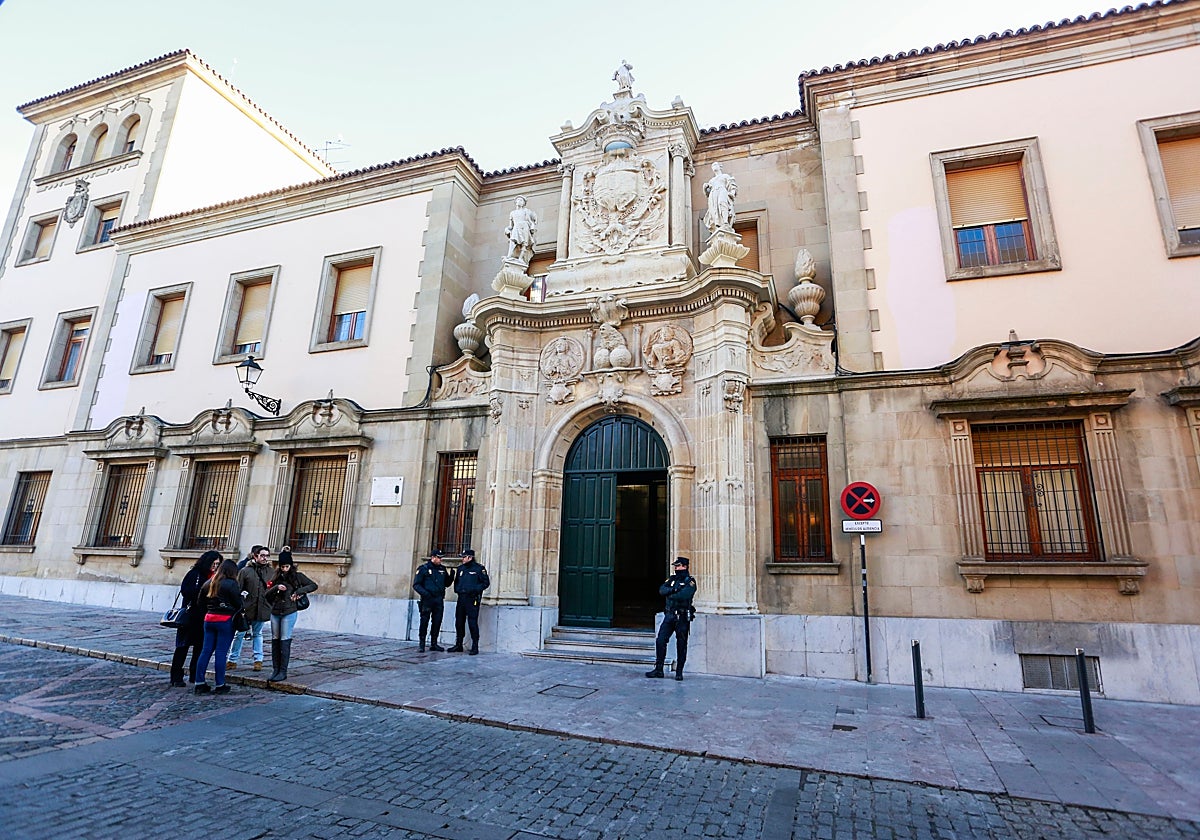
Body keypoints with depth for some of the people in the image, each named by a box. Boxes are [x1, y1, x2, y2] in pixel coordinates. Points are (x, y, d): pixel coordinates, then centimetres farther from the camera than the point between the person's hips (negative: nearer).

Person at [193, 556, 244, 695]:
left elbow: (200, 601, 13)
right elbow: (238, 604, -10)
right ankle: (220, 685, 5)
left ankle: (199, 683, 13)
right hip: (226, 620, -6)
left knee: (206, 651, 11)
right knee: (221, 652, -1)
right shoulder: (231, 584, -11)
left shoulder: (209, 583, 10)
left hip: (209, 619, 6)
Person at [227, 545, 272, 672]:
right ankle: (233, 660, 17)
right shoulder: (245, 571, 0)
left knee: (258, 634, 13)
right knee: (239, 634, 4)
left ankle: (258, 660, 18)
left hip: (262, 609, 2)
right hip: (246, 608, -2)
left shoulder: (271, 572, 8)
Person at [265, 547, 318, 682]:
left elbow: (313, 586, -2)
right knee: (275, 641, 7)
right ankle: (275, 670, 15)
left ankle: (283, 672, 0)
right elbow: (267, 594, 5)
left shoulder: (297, 576, -1)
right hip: (275, 613, 4)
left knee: (285, 641, -4)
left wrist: (298, 591, -12)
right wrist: (276, 587, -13)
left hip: (289, 613, -4)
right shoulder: (276, 577, 9)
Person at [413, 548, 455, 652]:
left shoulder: (442, 569, 13)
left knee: (437, 622, 7)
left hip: (439, 600, 5)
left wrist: (451, 575, 0)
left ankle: (434, 643, 18)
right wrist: (424, 593, -19)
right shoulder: (423, 568, -3)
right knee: (424, 621, -3)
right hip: (427, 600, -5)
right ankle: (421, 644, 7)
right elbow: (416, 584, -4)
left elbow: (447, 584, 18)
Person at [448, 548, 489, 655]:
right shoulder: (460, 568, 15)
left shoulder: (479, 569, -4)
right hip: (461, 599, 7)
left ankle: (475, 646, 0)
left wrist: (475, 589, -14)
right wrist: (457, 589, 10)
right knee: (459, 622, 10)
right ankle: (458, 645, 21)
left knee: (472, 623, -7)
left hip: (472, 599, -6)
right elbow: (456, 581, 27)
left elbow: (486, 582, -5)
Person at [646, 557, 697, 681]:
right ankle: (659, 670, 6)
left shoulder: (690, 581, -4)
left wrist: (670, 595, -10)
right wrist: (674, 589, -18)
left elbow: (684, 595, -22)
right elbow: (662, 590, -1)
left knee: (681, 645, 3)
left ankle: (679, 672, 14)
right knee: (660, 641, -2)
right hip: (669, 615, 5)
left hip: (682, 617, -5)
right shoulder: (672, 579, 14)